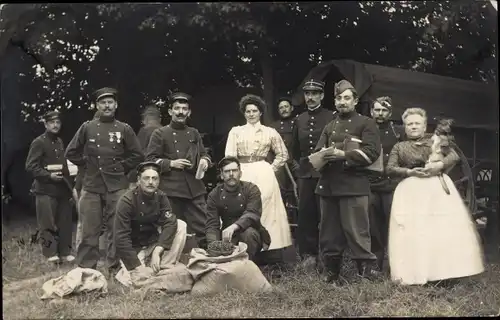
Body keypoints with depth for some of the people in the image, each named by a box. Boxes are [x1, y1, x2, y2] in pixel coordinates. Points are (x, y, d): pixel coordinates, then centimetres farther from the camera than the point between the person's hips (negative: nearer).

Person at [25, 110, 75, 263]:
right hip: (45, 189, -7)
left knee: (65, 222, 7)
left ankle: (65, 252, 13)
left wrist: (69, 185, 18)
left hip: (62, 189, 7)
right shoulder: (38, 142, -6)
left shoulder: (60, 142, 16)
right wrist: (49, 176, -19)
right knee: (48, 224, -4)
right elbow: (30, 166, -11)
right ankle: (51, 254, 2)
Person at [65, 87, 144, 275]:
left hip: (117, 186, -1)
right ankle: (86, 268, 13)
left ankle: (113, 268, 12)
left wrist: (121, 167, 1)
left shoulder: (124, 129, 4)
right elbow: (71, 152, 12)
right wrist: (87, 164, 6)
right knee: (89, 230, 3)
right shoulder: (87, 128, 6)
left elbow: (137, 156, 7)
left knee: (115, 229, 2)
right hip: (91, 186, 1)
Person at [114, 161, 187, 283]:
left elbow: (170, 223, -20)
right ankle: (125, 269, 7)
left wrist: (157, 251, -33)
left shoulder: (161, 196, -7)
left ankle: (164, 269, -12)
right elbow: (121, 238, -23)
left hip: (154, 242, 5)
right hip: (133, 248, -4)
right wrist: (137, 267, -28)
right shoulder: (127, 200, -20)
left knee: (181, 225, -16)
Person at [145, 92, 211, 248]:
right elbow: (150, 160, -1)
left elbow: (203, 153, 22)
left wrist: (205, 160, -1)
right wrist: (170, 163, -14)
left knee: (202, 227, 2)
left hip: (194, 188, 4)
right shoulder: (160, 134, 1)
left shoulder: (194, 133, 15)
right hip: (171, 189, -3)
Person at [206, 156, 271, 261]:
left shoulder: (251, 189, -6)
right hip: (227, 236, 1)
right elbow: (212, 225, -7)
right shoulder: (214, 195, 0)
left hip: (251, 233, -1)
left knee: (248, 232, -35)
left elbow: (252, 214, -21)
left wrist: (234, 227, -41)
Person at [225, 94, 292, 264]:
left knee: (266, 210, -1)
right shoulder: (235, 131, 8)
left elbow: (283, 154, 13)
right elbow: (229, 157, 3)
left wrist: (271, 168, 3)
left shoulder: (270, 132, 7)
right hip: (242, 175, 1)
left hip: (263, 175, 0)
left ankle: (271, 253, 5)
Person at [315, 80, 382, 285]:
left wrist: (344, 155, -15)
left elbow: (372, 152, -7)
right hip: (328, 184, 6)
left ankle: (366, 271, -1)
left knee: (356, 230, -8)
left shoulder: (366, 123, 6)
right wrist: (322, 157, -8)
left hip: (354, 184, -5)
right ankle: (331, 271, 19)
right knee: (329, 231, 9)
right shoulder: (329, 127, 23)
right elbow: (317, 152, 16)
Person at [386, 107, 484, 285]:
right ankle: (415, 274, -5)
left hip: (439, 188, 0)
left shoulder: (435, 139, 15)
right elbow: (390, 169, 4)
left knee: (445, 228, -7)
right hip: (411, 192, 0)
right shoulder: (399, 147, 15)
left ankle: (445, 272, -1)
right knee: (412, 232, -8)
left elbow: (454, 156, 4)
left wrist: (439, 164, -15)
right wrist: (410, 172, -12)